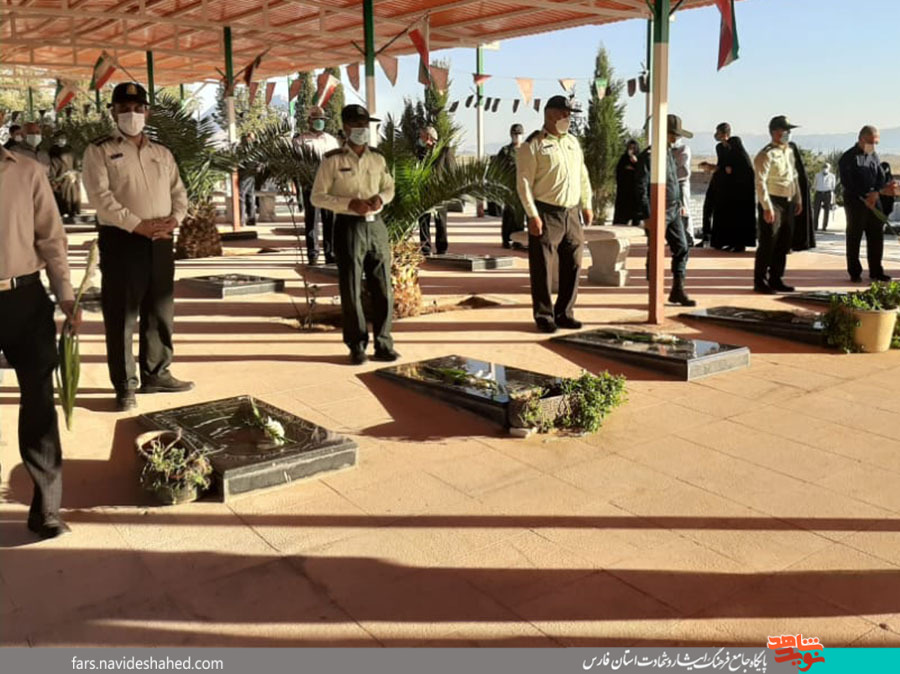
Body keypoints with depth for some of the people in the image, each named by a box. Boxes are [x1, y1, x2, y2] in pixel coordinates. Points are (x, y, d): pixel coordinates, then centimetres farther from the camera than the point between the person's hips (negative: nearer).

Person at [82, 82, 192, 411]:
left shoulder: (162, 153, 17)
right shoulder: (99, 151, 0)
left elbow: (179, 192, 13)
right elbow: (100, 196, -12)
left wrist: (174, 218, -8)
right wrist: (138, 225, -19)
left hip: (161, 240, 5)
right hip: (121, 240, -5)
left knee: (160, 312, 11)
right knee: (121, 316, -1)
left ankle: (156, 374, 24)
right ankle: (125, 385, 7)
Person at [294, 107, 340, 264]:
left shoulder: (332, 140, 19)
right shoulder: (301, 140, 7)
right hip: (310, 185, -3)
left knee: (330, 220, 3)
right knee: (312, 220, -1)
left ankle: (330, 254, 9)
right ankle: (312, 254, 3)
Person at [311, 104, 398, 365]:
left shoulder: (377, 158, 9)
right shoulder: (332, 160, -4)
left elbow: (389, 188, 20)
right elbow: (317, 197, -5)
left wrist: (380, 198, -4)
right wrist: (350, 203, -17)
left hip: (376, 225, 4)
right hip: (349, 227, -4)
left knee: (383, 288, 5)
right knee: (351, 290, 2)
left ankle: (383, 345, 15)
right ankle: (357, 346, 14)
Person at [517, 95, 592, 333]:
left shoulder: (573, 142, 16)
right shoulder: (533, 145, -6)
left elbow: (583, 175, 22)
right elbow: (524, 182, -11)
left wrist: (586, 205, 16)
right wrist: (532, 215, -16)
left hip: (571, 213, 7)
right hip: (546, 214, -7)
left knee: (572, 266, 9)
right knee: (543, 268, -2)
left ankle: (564, 313, 21)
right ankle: (544, 316, 9)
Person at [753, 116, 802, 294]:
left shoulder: (789, 151, 13)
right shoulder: (766, 155, -14)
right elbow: (760, 182, -19)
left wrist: (798, 199, 17)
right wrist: (767, 207, -23)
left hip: (788, 202, 8)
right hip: (773, 202, -8)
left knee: (784, 243, 12)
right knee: (768, 243, -5)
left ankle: (776, 279, 22)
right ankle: (760, 281, 4)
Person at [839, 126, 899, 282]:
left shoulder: (874, 156, 12)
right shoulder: (848, 158, -8)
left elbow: (881, 177, 9)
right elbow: (847, 184, -14)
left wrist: (877, 192, -12)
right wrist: (864, 198, -20)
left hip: (874, 202, 6)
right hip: (855, 202, -6)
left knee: (877, 237, 7)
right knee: (854, 238, 2)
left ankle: (876, 271, 16)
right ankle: (854, 273, 10)